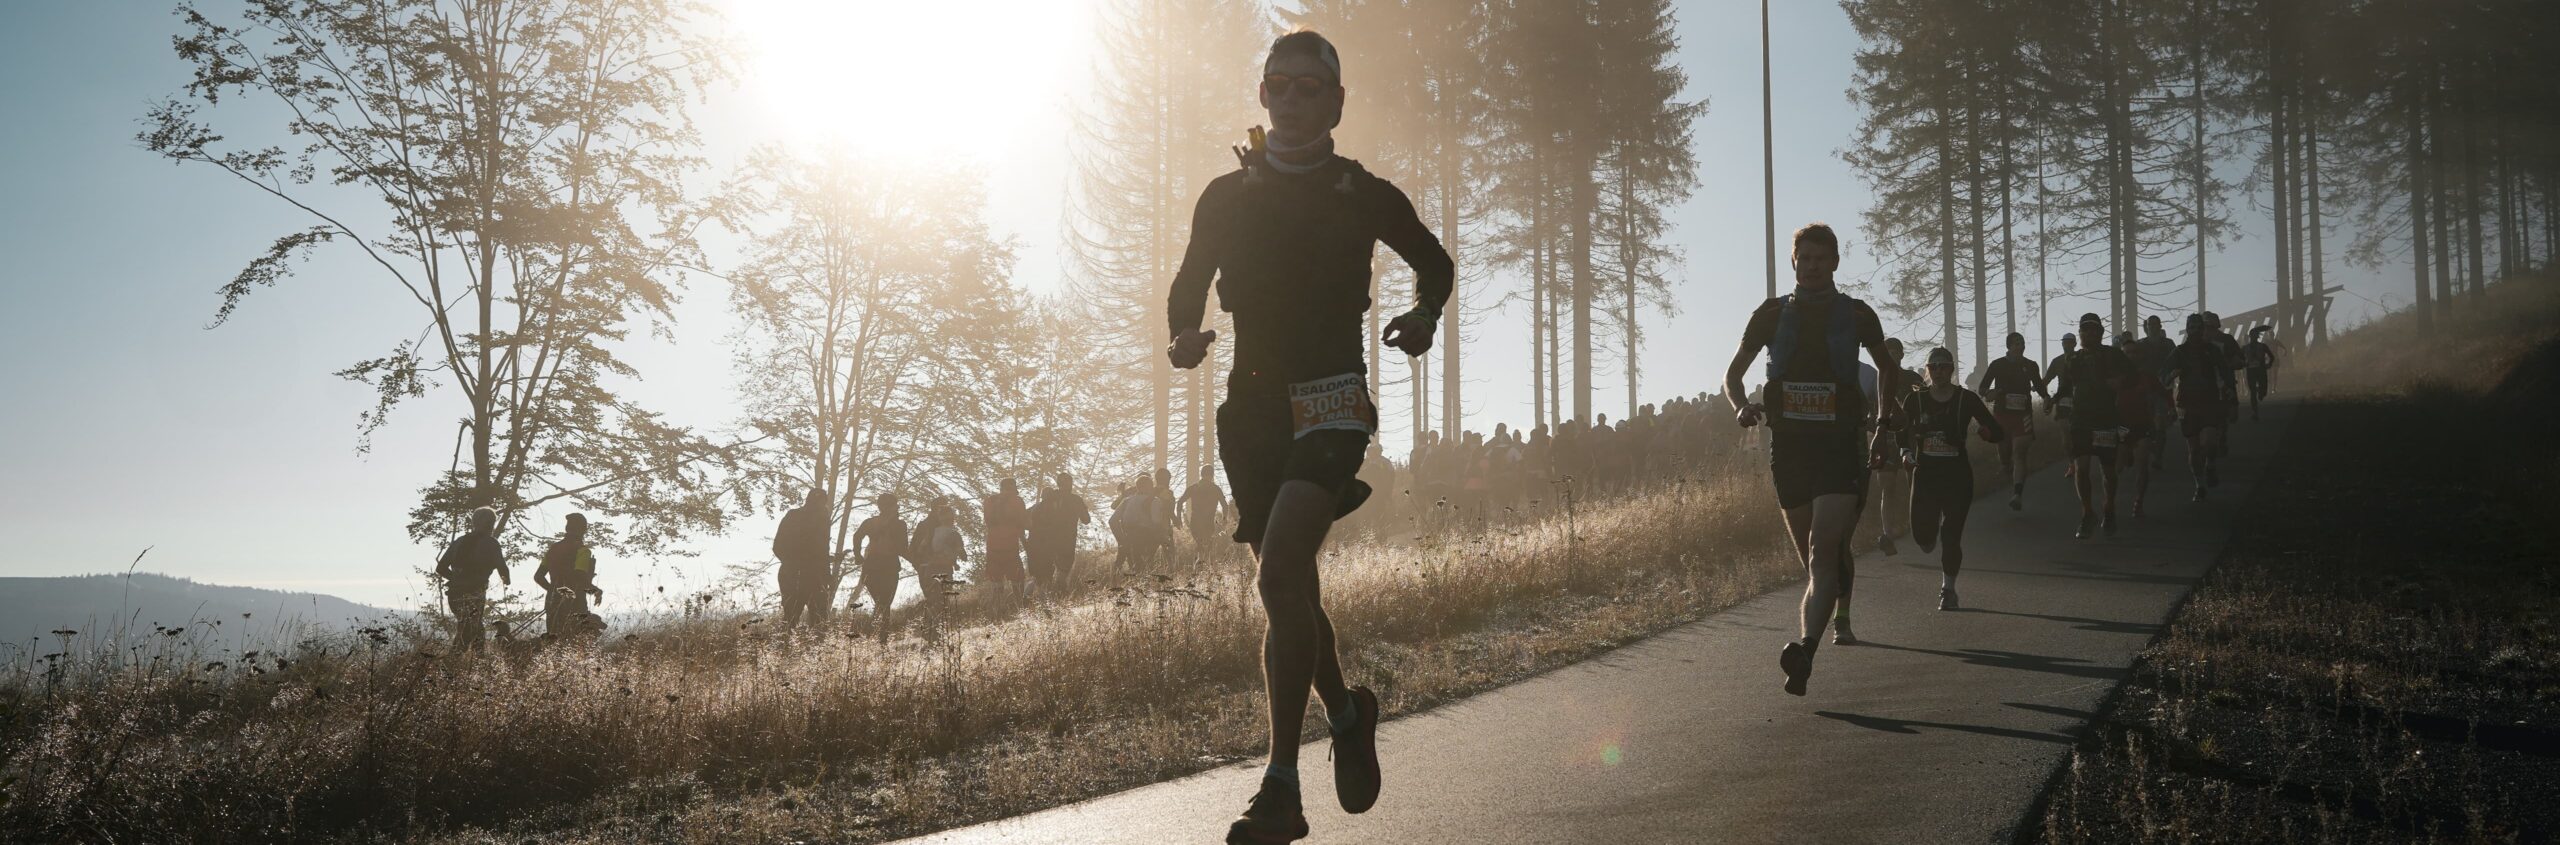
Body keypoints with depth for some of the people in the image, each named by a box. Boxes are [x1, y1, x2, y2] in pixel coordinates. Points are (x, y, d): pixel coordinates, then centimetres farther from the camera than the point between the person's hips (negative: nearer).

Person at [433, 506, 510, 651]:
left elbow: (440, 568, 13)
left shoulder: (459, 541, 14)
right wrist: (506, 579, 13)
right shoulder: (490, 543, -2)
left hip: (454, 594, 6)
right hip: (474, 595, -6)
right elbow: (502, 567, -9)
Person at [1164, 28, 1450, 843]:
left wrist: (1425, 315, -1)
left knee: (1279, 576, -22)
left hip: (1330, 399, -4)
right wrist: (1183, 337, -3)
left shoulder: (1364, 195, 3)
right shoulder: (1227, 196, 8)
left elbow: (1434, 261, 19)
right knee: (1289, 591, 8)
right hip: (1251, 402, 4)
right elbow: (1189, 283, 19)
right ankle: (1347, 714, 35)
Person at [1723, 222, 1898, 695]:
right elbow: (1733, 374, 13)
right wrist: (1742, 406, -8)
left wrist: (1884, 423, 14)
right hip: (1788, 446, 3)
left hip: (1839, 447, -3)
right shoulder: (1773, 314, 7)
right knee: (1810, 557, 11)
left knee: (1823, 551, -18)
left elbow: (1888, 367, 22)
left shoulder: (1856, 315, 5)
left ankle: (1805, 650, -31)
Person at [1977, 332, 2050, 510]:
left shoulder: (2030, 366, 5)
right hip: (2001, 414, 1)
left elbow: (2039, 386, 16)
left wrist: (2047, 397, -6)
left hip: (2023, 414, -1)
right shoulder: (1997, 365, 1)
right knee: (2004, 453, 7)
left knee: (2019, 453, -14)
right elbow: (1982, 388, 3)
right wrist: (1989, 393, -21)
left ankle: (2017, 495, -25)